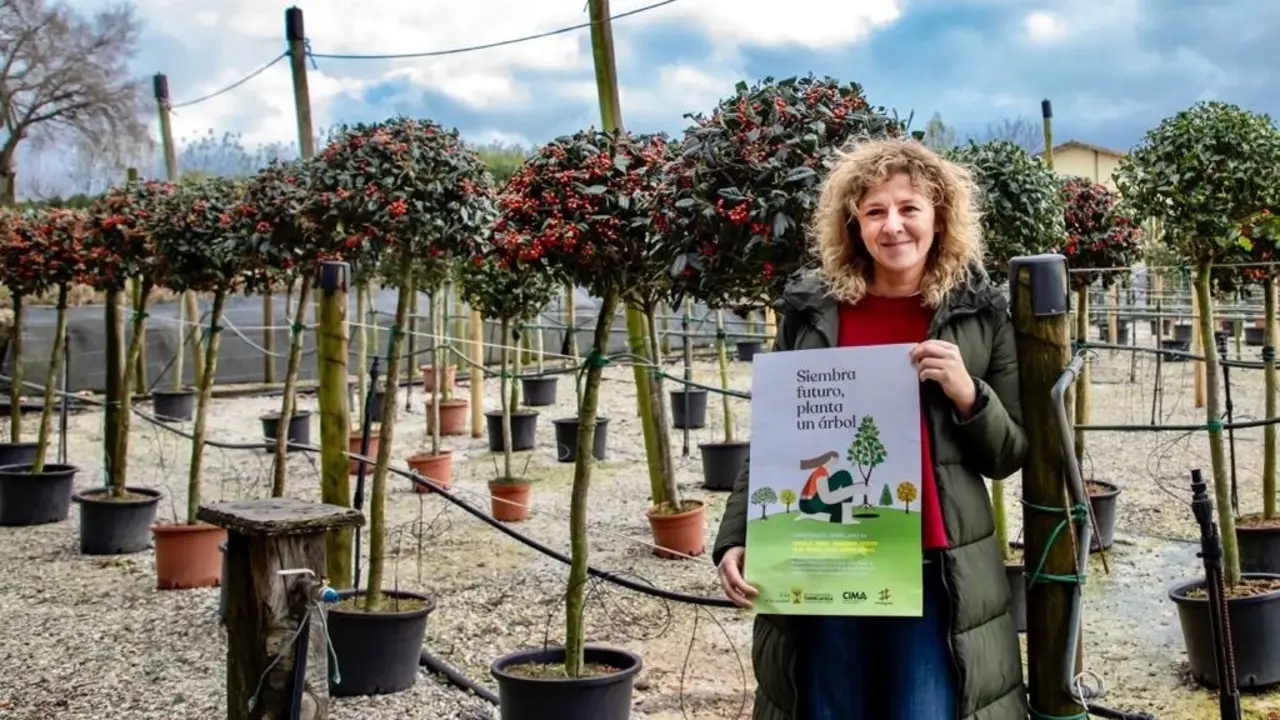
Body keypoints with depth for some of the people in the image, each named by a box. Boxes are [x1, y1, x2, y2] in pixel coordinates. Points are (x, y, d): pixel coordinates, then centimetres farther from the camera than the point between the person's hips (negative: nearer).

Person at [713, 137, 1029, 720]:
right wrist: (734, 540, -1)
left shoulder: (981, 314, 3)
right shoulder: (810, 309, 3)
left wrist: (967, 393, -12)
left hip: (936, 571, 0)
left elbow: (1010, 455, 6)